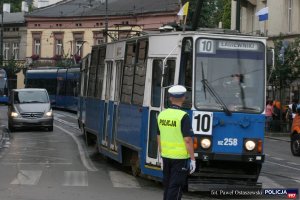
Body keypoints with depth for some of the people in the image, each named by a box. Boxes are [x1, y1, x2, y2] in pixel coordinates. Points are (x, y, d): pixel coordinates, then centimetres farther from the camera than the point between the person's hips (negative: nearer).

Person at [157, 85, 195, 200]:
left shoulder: (162, 114, 3)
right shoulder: (183, 116, -16)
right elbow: (188, 139, -18)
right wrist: (192, 159, -12)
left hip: (166, 156, 6)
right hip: (180, 157, -6)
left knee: (167, 185, 17)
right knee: (176, 186, -1)